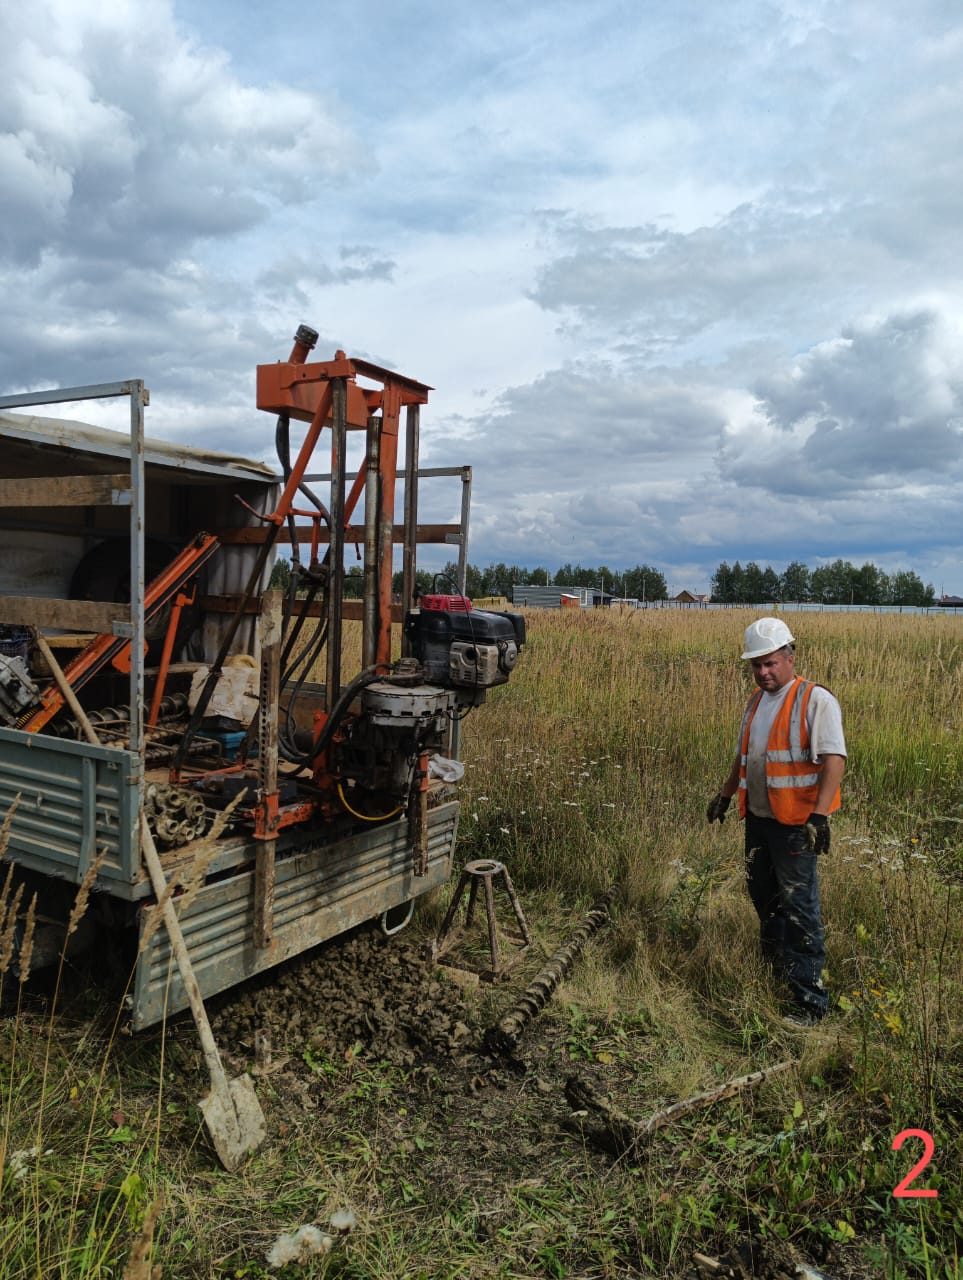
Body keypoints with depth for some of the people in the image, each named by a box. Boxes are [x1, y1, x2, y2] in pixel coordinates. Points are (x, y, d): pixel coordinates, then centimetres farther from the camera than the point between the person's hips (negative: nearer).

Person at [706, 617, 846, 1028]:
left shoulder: (816, 700, -11)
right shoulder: (757, 702, 14)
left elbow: (834, 760, -18)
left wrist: (819, 816, -27)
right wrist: (725, 794, 25)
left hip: (795, 824, -8)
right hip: (758, 818, 8)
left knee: (799, 909, -5)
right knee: (763, 897, 18)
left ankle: (809, 1000, 4)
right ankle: (774, 966, 37)